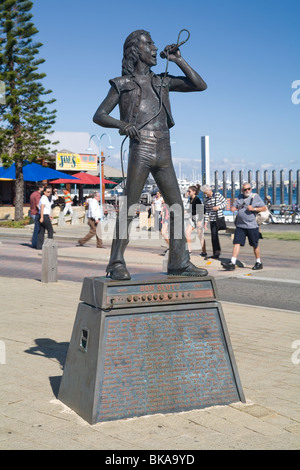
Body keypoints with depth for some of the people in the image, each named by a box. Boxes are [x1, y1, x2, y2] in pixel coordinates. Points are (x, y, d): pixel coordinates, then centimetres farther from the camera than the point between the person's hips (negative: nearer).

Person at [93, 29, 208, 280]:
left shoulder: (163, 81, 19)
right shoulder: (122, 84, 7)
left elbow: (200, 85, 16)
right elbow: (99, 116, 2)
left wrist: (179, 60, 10)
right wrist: (121, 124, -17)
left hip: (164, 155, 5)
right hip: (140, 150, -5)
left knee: (178, 207, 4)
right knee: (129, 209, -8)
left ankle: (179, 262, 11)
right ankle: (117, 264, -2)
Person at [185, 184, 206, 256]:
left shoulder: (197, 199, -16)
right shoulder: (190, 199, 10)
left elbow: (200, 211, -18)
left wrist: (199, 221, -21)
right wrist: (190, 217, 21)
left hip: (198, 218, -9)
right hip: (192, 218, 9)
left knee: (200, 235, -4)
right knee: (187, 233, 3)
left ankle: (204, 252, 4)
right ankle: (189, 249, 9)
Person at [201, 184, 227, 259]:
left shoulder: (218, 195, -4)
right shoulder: (206, 199, 8)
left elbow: (225, 203, 2)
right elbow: (206, 211, 11)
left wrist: (218, 207, -15)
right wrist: (205, 222, 8)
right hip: (212, 219, 4)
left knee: (215, 234, -12)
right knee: (213, 235, 3)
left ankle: (217, 250, 1)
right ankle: (215, 253, 11)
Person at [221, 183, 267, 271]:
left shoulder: (255, 197, -2)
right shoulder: (240, 197, 12)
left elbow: (264, 208, -4)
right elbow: (234, 206, 20)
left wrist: (254, 209, -17)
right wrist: (233, 208, -3)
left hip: (251, 226, -4)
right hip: (240, 225, 4)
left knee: (255, 245, 7)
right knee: (236, 243, -6)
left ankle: (259, 263, 23)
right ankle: (232, 263, -9)